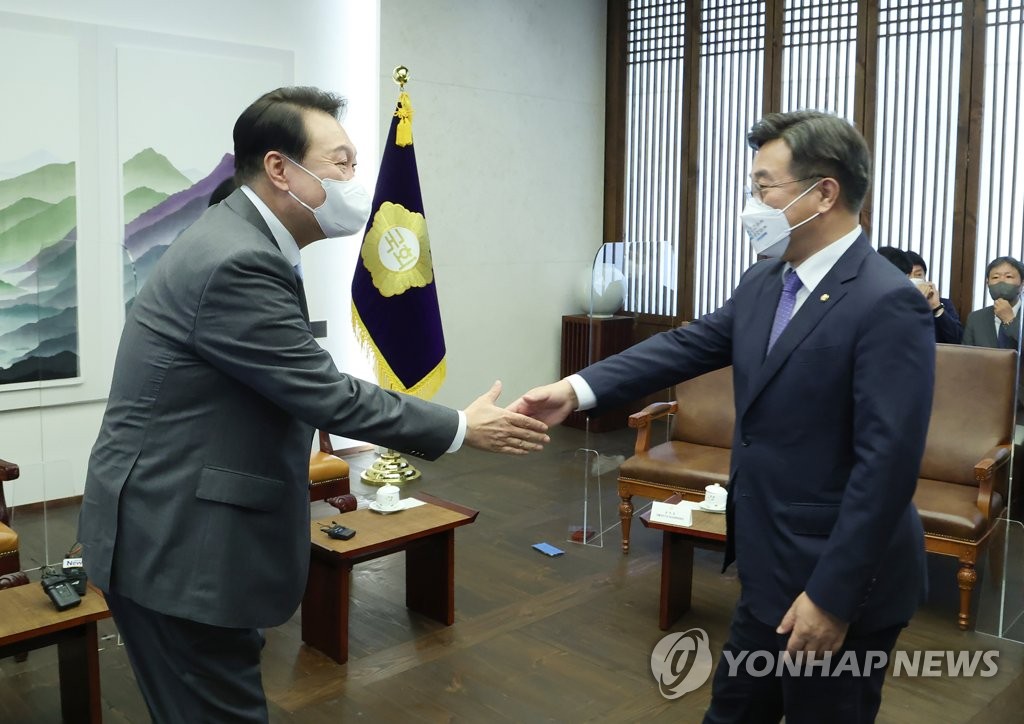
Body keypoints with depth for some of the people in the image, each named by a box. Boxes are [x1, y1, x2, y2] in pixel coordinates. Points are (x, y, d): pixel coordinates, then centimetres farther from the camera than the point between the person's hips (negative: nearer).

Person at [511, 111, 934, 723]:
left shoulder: (889, 304, -22)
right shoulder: (763, 284, 4)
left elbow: (887, 462, -24)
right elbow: (686, 346, 2)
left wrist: (833, 595, -22)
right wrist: (578, 389, -11)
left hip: (840, 581, -8)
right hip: (771, 567, 8)